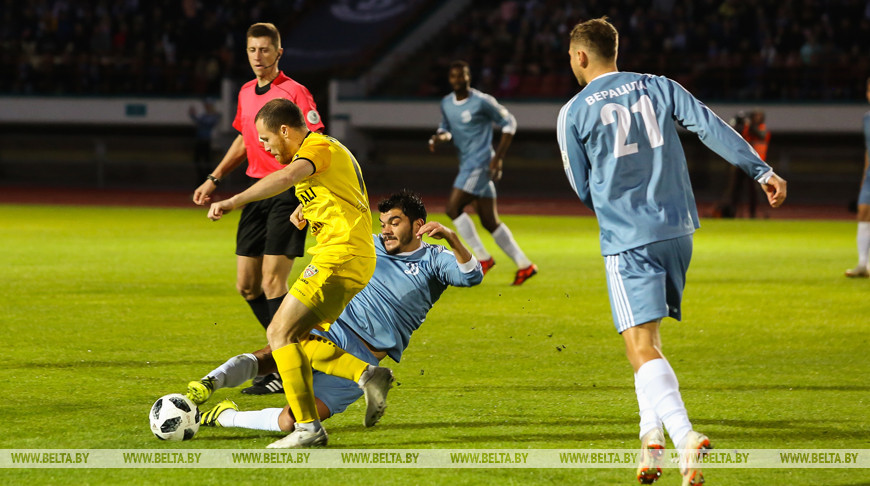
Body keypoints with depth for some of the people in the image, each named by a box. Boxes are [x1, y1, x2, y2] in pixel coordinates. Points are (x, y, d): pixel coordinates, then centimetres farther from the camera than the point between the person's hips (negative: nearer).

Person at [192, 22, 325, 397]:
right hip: (257, 189, 8)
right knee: (246, 285, 8)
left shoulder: (295, 92, -12)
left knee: (272, 283, -13)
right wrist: (214, 179, 23)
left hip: (288, 194, -8)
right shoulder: (246, 93, 12)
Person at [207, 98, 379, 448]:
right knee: (297, 336, 15)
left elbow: (287, 177, -31)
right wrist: (307, 209, 19)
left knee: (280, 333, -10)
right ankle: (368, 376, 6)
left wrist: (232, 202, -36)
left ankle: (308, 428, -15)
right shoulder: (329, 149, 22)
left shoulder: (319, 147, -9)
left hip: (340, 256, -10)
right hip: (357, 258, 10)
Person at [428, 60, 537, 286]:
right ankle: (524, 265, 11)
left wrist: (498, 158, -11)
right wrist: (439, 137, -1)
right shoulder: (446, 104, 10)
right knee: (490, 221, 6)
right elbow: (446, 128, 25)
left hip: (480, 163, -8)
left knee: (453, 207, -16)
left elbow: (509, 123, -5)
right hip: (467, 164, 8)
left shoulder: (482, 102, -11)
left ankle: (483, 258, -7)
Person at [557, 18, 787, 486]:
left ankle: (685, 436, -30)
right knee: (648, 339, 20)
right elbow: (710, 127, -1)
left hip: (626, 240, -5)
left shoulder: (573, 113, 0)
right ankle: (652, 436, 11)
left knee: (642, 348, -10)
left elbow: (583, 188, 6)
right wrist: (762, 170, 0)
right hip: (678, 230, 5)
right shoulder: (657, 86, 10)